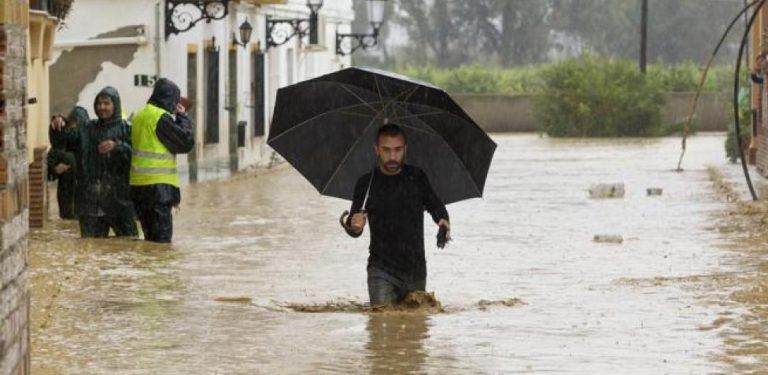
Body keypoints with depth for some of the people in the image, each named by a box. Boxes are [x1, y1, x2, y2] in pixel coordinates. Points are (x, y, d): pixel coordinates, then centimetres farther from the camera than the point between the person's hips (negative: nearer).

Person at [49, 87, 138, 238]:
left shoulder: (126, 129, 3)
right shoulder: (87, 130, 14)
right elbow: (62, 138, 6)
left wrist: (117, 146, -25)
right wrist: (57, 127, -14)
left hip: (119, 198, -3)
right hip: (91, 200, 3)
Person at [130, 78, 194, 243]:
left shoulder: (139, 116, 13)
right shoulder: (161, 118, -14)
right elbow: (186, 142, -12)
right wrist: (182, 117, 2)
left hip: (138, 185, 9)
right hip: (158, 186, -9)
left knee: (150, 236, 15)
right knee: (162, 238, -6)